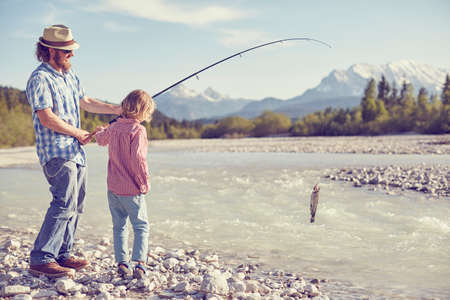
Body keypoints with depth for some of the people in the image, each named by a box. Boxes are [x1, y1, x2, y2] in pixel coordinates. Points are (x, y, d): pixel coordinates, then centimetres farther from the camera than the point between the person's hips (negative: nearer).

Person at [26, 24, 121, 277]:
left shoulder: (69, 74, 17)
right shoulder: (40, 79, -12)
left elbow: (86, 102, 27)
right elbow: (46, 118, -19)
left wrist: (118, 109, 20)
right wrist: (78, 133, -10)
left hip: (76, 151, 9)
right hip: (56, 151, -9)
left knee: (76, 205, 9)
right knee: (64, 204, -17)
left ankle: (62, 255, 16)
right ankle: (41, 259, -14)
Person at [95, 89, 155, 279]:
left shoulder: (113, 127, 7)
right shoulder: (138, 130, -14)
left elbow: (101, 139, 28)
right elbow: (137, 158, -23)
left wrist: (100, 131, 51)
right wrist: (145, 181, -13)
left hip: (113, 187, 6)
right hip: (132, 189, -6)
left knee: (119, 226, 14)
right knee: (141, 226, 1)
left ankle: (122, 263, 12)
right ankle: (139, 263, -10)